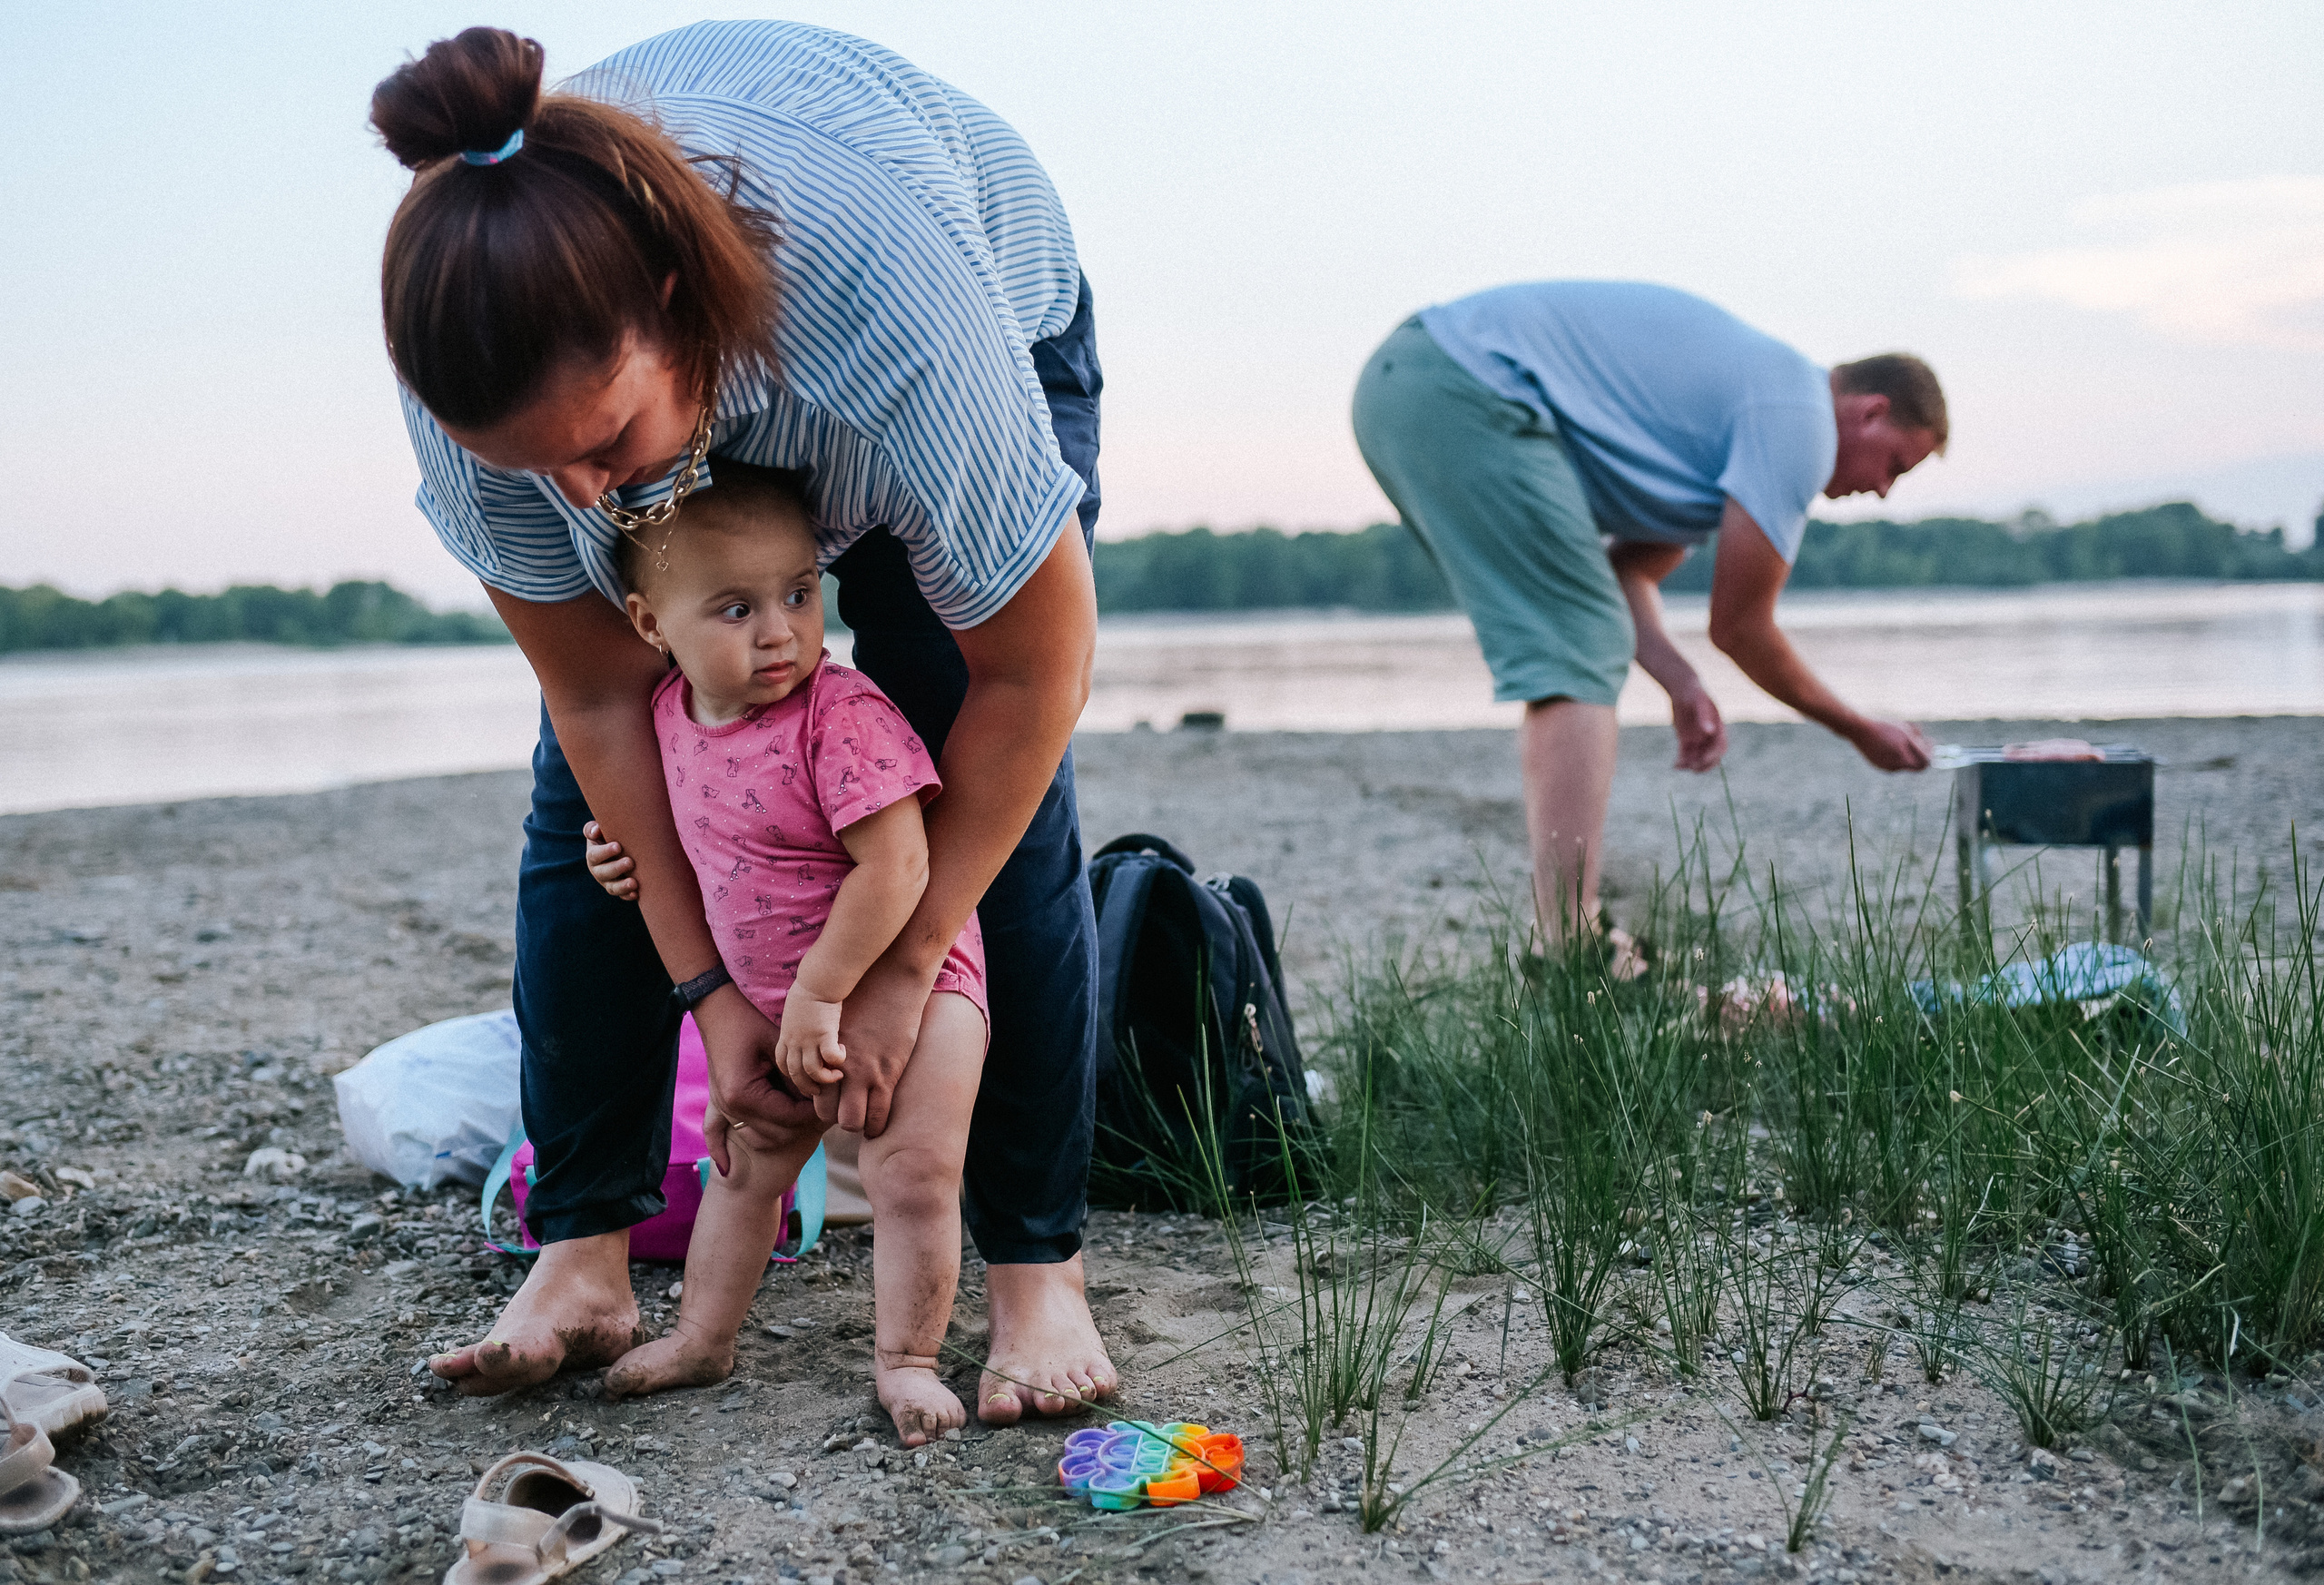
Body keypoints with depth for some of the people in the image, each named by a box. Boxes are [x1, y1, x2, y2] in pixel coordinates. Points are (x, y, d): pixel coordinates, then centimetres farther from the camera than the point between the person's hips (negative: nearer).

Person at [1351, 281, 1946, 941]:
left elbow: (1630, 571, 24)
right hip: (1468, 393, -10)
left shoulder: (1749, 385, 26)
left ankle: (1563, 936, 14)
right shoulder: (1799, 420, -4)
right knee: (1579, 659, -11)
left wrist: (1680, 681, 6)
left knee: (1572, 657, 14)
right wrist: (1865, 732, 12)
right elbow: (1738, 625, -1)